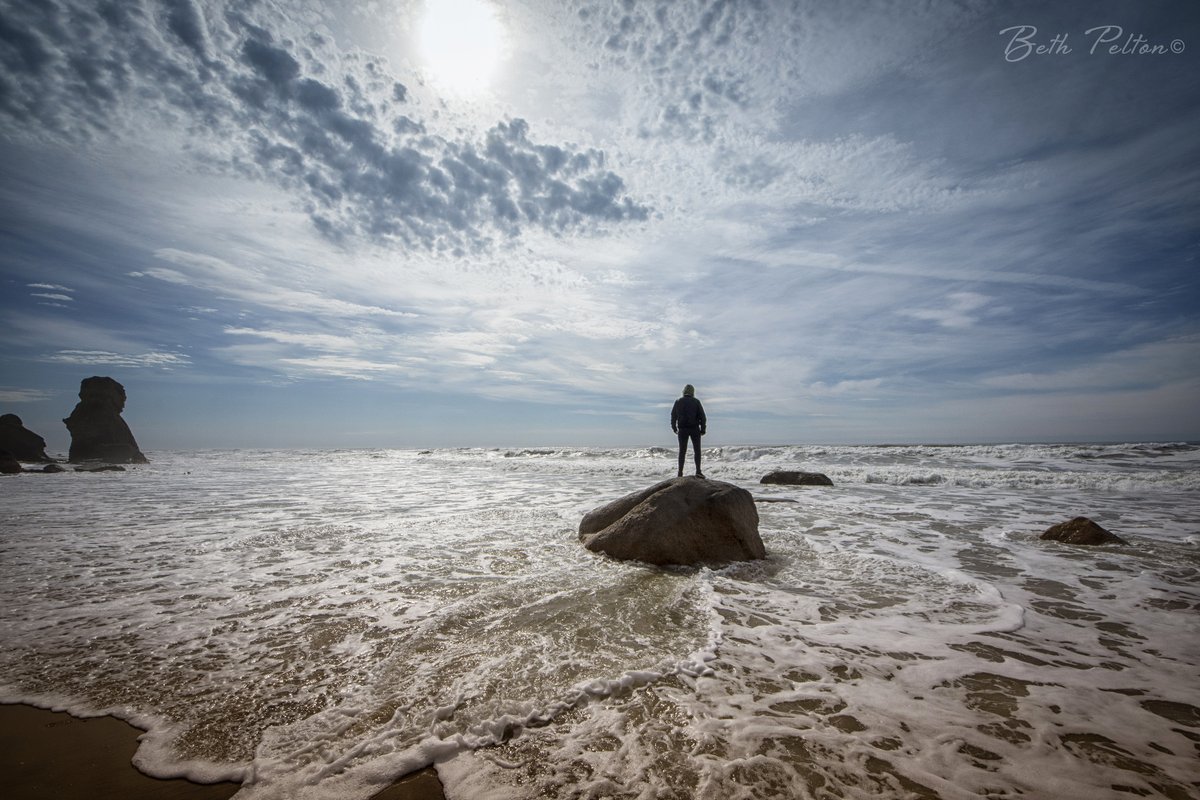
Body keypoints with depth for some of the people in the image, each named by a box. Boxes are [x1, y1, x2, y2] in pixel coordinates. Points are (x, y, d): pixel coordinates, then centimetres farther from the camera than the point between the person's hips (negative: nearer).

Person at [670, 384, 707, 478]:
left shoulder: (678, 402, 3)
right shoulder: (696, 402, -3)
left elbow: (673, 416, 9)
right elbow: (702, 416, -5)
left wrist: (674, 428, 21)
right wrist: (703, 429, 2)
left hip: (682, 429, 2)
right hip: (694, 428, -2)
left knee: (682, 451, 7)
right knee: (697, 450, 6)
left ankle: (680, 472, 3)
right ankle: (698, 471, -1)